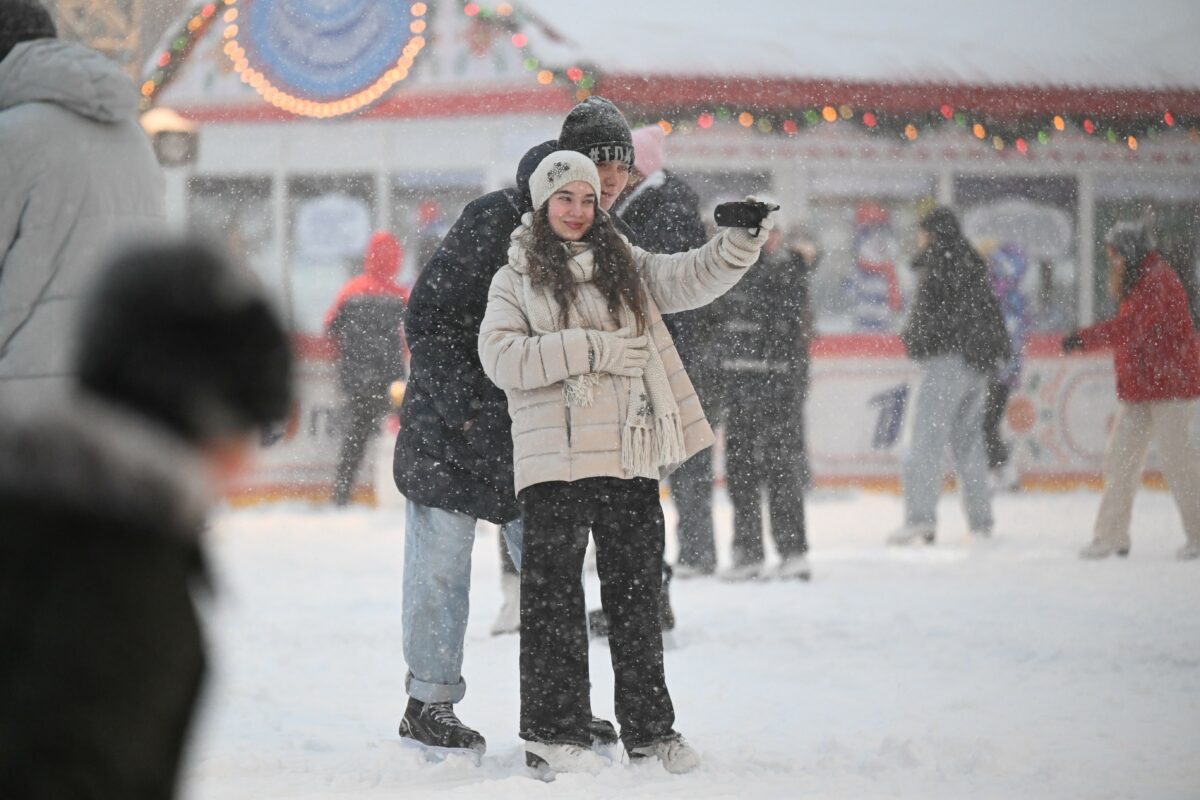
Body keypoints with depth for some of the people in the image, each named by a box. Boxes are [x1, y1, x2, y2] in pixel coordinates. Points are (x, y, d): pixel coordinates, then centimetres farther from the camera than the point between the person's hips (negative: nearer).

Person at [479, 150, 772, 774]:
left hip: (630, 458, 4)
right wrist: (591, 349, -15)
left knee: (636, 594, 9)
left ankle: (648, 728, 16)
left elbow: (691, 279, 4)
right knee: (554, 596, -3)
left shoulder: (625, 267, 15)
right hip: (555, 459, -4)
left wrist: (743, 240, -14)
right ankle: (552, 731, 1)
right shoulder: (516, 280, 4)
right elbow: (501, 359, -9)